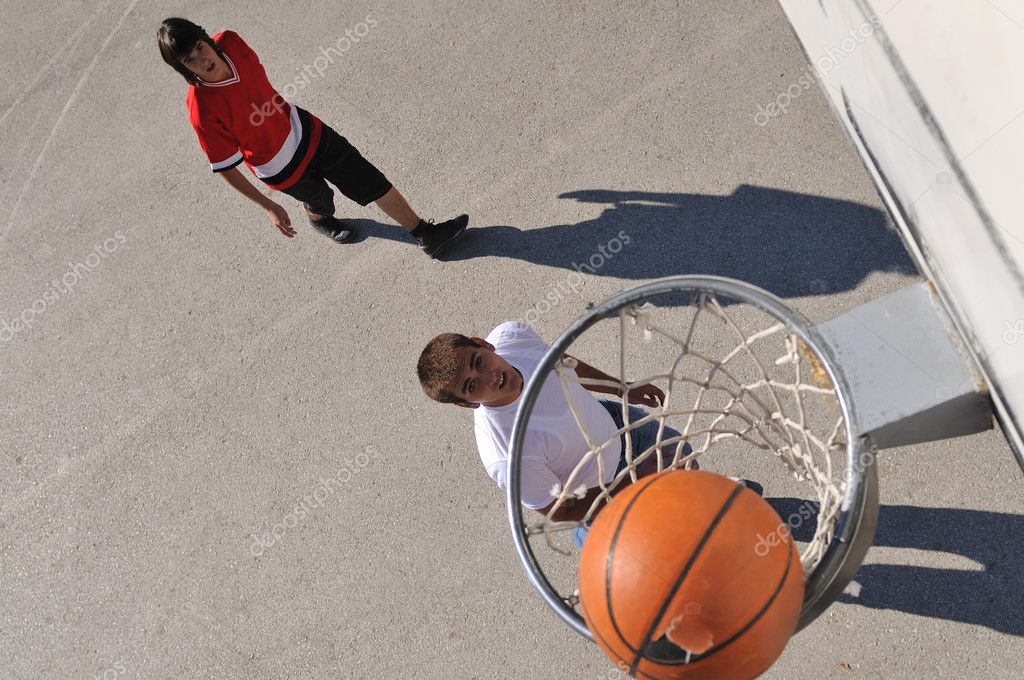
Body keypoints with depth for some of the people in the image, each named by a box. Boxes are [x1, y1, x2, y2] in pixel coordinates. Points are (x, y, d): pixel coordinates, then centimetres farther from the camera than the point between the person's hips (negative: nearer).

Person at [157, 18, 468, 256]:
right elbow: (224, 167, -22)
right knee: (320, 200, 24)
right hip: (281, 169, -4)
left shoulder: (230, 43, -19)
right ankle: (319, 219, 65)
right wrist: (269, 207, -18)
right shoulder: (202, 110, -34)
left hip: (300, 128, 5)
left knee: (370, 179, 5)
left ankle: (427, 235, 21)